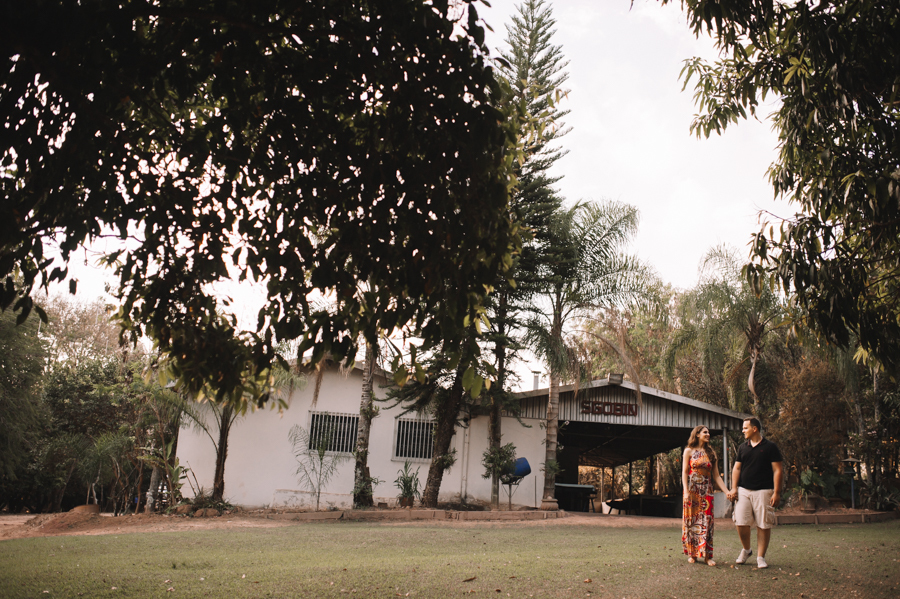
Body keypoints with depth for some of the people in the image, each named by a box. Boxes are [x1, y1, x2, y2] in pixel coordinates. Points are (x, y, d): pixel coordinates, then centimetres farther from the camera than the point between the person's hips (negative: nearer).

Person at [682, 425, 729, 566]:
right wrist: (686, 491, -15)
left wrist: (727, 491, -2)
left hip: (707, 491, 2)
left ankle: (707, 555, -1)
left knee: (706, 522, -3)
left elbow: (716, 476, 10)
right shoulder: (689, 451, 4)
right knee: (691, 520, 0)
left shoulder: (711, 453, 13)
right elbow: (684, 472, -3)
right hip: (693, 489, -2)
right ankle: (691, 553, 9)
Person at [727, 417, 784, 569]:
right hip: (743, 490, 4)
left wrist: (776, 492, -9)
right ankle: (746, 550, 20)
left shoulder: (770, 447, -1)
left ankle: (760, 557, 10)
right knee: (741, 522, -3)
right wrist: (733, 488, 3)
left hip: (763, 491, -3)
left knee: (764, 525, -2)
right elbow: (737, 468, 14)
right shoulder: (743, 447, 12)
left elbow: (778, 470, -3)